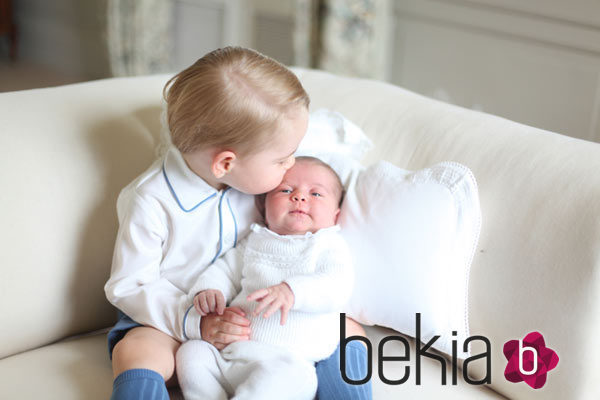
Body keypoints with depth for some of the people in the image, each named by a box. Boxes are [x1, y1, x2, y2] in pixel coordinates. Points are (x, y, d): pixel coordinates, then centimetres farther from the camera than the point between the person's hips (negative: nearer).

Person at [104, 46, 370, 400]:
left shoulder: (252, 177, -2)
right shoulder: (150, 202, -19)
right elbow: (129, 287, -14)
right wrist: (196, 322, -27)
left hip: (252, 319, 5)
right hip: (177, 322, -4)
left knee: (348, 329, -12)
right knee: (135, 353, -36)